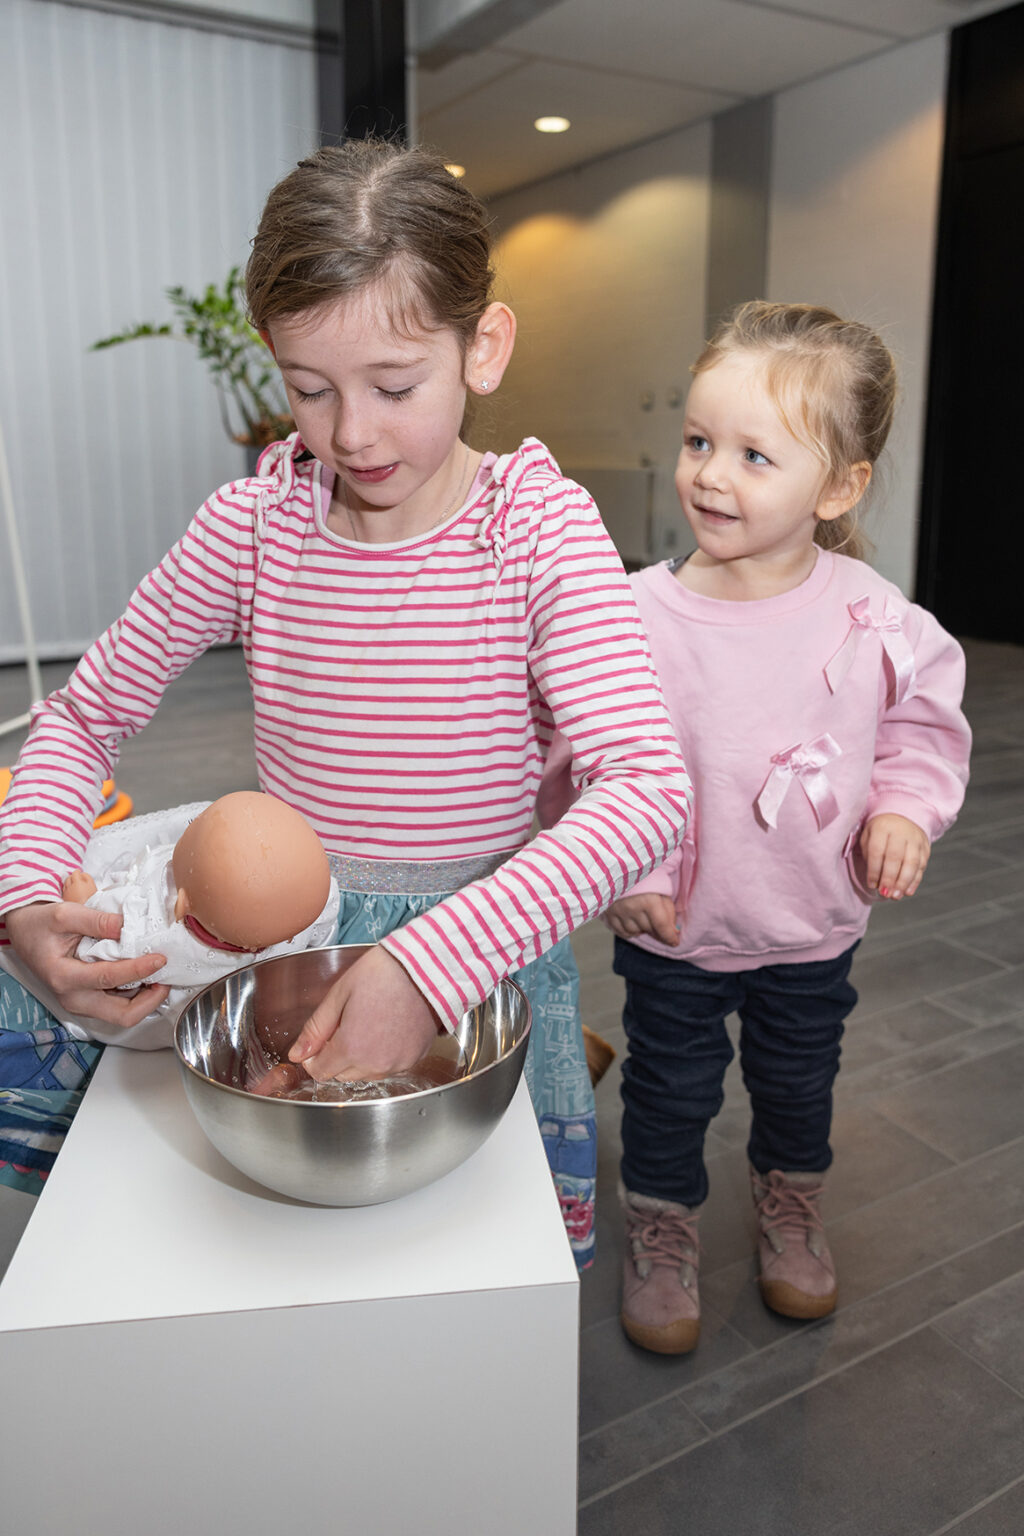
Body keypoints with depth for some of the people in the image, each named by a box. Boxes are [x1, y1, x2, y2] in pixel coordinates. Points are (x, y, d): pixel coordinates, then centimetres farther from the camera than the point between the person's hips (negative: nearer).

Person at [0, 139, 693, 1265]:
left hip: (483, 948, -1)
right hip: (291, 940, 2)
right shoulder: (254, 522, -9)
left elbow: (648, 789, -28)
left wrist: (432, 962, -39)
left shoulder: (539, 528, -17)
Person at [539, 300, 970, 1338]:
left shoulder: (873, 619, -14)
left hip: (814, 923, 2)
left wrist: (905, 807, -12)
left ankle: (790, 1212, 54)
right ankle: (660, 1233, 44)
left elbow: (924, 721, 3)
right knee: (669, 1090, 17)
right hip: (673, 923, -1)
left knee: (798, 1085, 25)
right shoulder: (638, 614, -19)